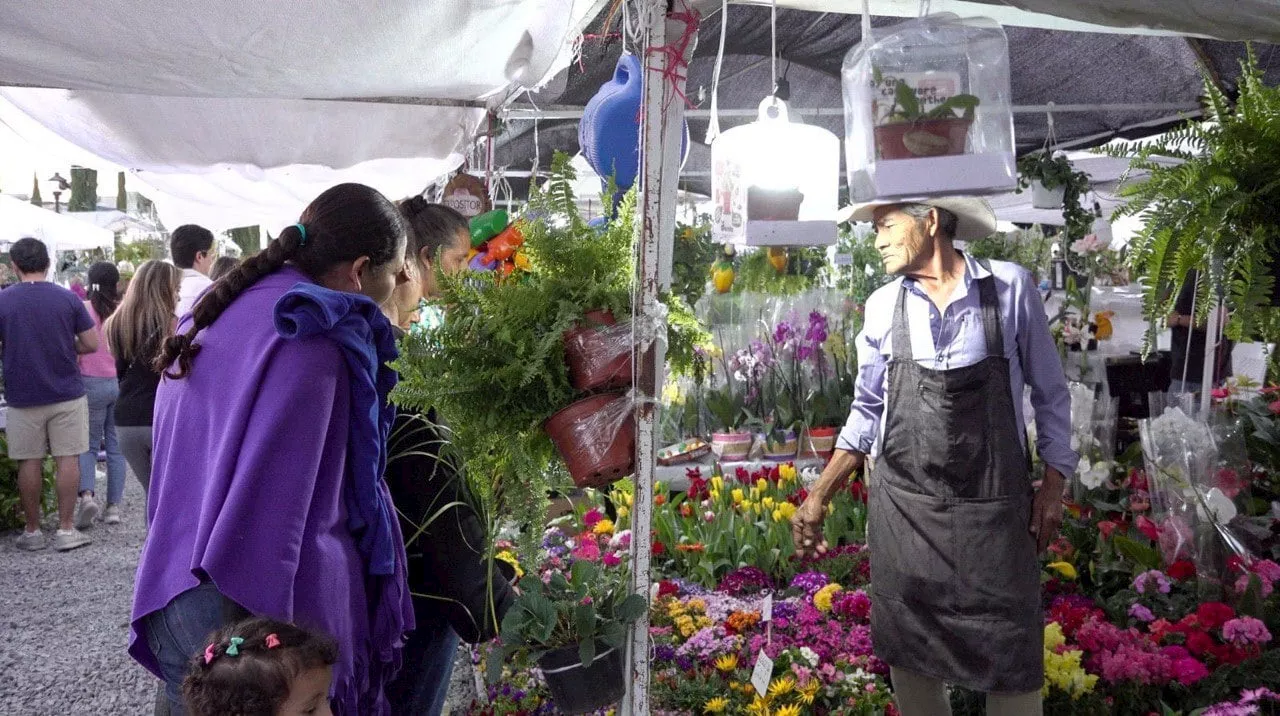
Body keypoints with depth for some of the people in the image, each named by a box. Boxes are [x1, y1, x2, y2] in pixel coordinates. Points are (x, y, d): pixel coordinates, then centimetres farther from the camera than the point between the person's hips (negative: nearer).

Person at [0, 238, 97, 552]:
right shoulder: (67, 298, -4)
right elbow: (91, 344, -2)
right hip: (67, 393, 0)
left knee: (30, 463, 8)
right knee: (67, 459, 4)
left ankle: (32, 531, 16)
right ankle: (65, 529, 6)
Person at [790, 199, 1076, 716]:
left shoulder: (1010, 288, -4)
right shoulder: (882, 306, 3)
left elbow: (1049, 393, 4)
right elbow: (868, 413, 9)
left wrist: (1053, 484, 1)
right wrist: (818, 498, 4)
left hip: (994, 508, -2)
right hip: (902, 506, 2)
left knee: (1011, 665, 7)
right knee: (910, 658, 13)